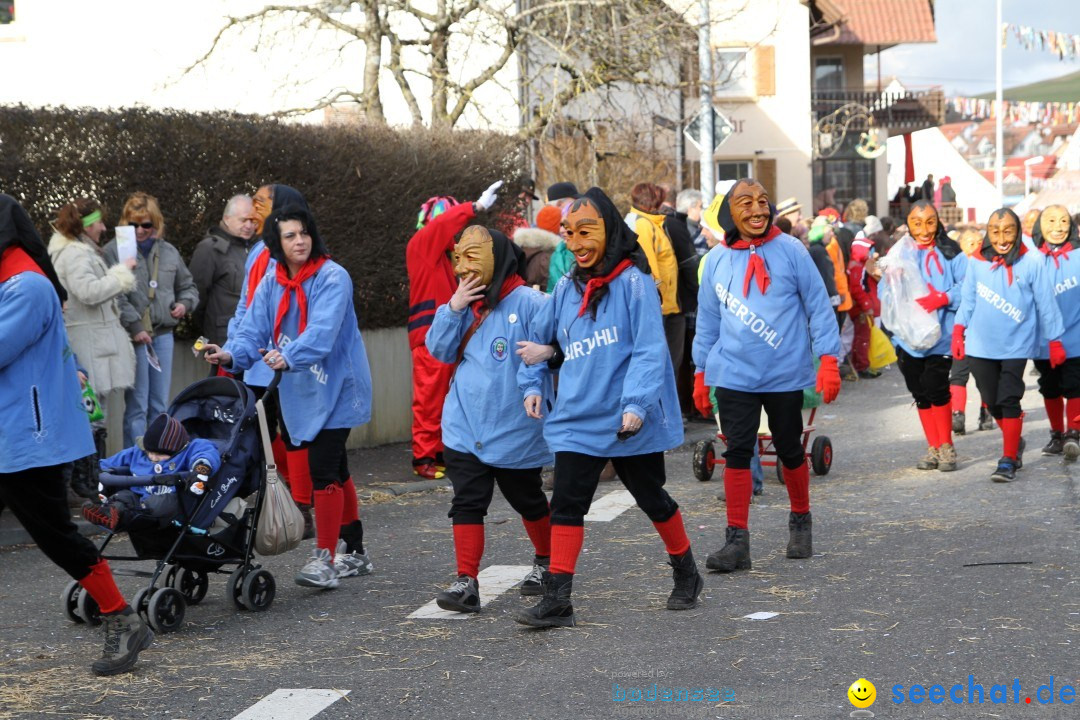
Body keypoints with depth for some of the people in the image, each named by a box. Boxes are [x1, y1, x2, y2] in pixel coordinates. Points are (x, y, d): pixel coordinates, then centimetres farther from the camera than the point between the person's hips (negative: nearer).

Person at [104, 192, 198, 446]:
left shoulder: (169, 251, 14)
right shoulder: (114, 251, -3)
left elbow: (187, 286, 25)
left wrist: (185, 303, 4)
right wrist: (134, 326, -17)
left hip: (163, 334, 5)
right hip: (133, 337, -5)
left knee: (160, 405, 11)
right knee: (137, 406, -5)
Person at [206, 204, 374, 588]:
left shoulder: (332, 278, -15)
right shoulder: (271, 284, 4)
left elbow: (323, 331, -29)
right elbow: (253, 330, -3)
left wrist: (289, 357, -45)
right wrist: (231, 354, -23)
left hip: (335, 388, -7)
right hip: (299, 392, 7)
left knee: (323, 468, -14)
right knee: (334, 470, 16)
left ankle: (324, 558, -10)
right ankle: (353, 553, 28)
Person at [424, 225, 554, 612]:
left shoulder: (528, 302, -15)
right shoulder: (465, 303, 6)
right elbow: (439, 350, 3)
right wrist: (453, 308, -8)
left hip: (516, 430, -4)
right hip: (465, 427, 4)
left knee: (528, 500, 16)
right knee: (467, 503, -4)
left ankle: (546, 561, 38)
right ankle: (466, 581, -5)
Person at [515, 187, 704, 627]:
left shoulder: (634, 282, -11)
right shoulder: (566, 289, 7)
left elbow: (650, 350, -18)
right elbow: (539, 339, 22)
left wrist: (636, 404, -26)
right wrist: (532, 384, 10)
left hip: (629, 423, -4)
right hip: (576, 421, 4)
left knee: (653, 499, 12)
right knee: (566, 505, -5)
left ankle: (686, 575, 33)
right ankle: (557, 600, -4)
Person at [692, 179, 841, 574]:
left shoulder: (790, 250, -3)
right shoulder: (717, 261, 4)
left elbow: (818, 306, -2)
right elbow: (707, 320, 12)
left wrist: (828, 359, -8)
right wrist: (702, 371, 12)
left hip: (786, 374, -1)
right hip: (735, 375, 1)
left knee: (790, 451, 11)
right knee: (737, 452, -4)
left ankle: (800, 522, 32)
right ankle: (737, 539, 0)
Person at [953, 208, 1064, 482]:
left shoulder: (1031, 263, -9)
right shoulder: (977, 262, -2)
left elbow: (1046, 304, -3)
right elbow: (968, 300, 8)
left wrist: (1055, 341, 0)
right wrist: (959, 331, 3)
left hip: (1016, 344, -3)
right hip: (981, 345, 3)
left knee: (1009, 401, -6)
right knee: (992, 401, 10)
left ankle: (1008, 460, 3)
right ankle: (1015, 442, 35)